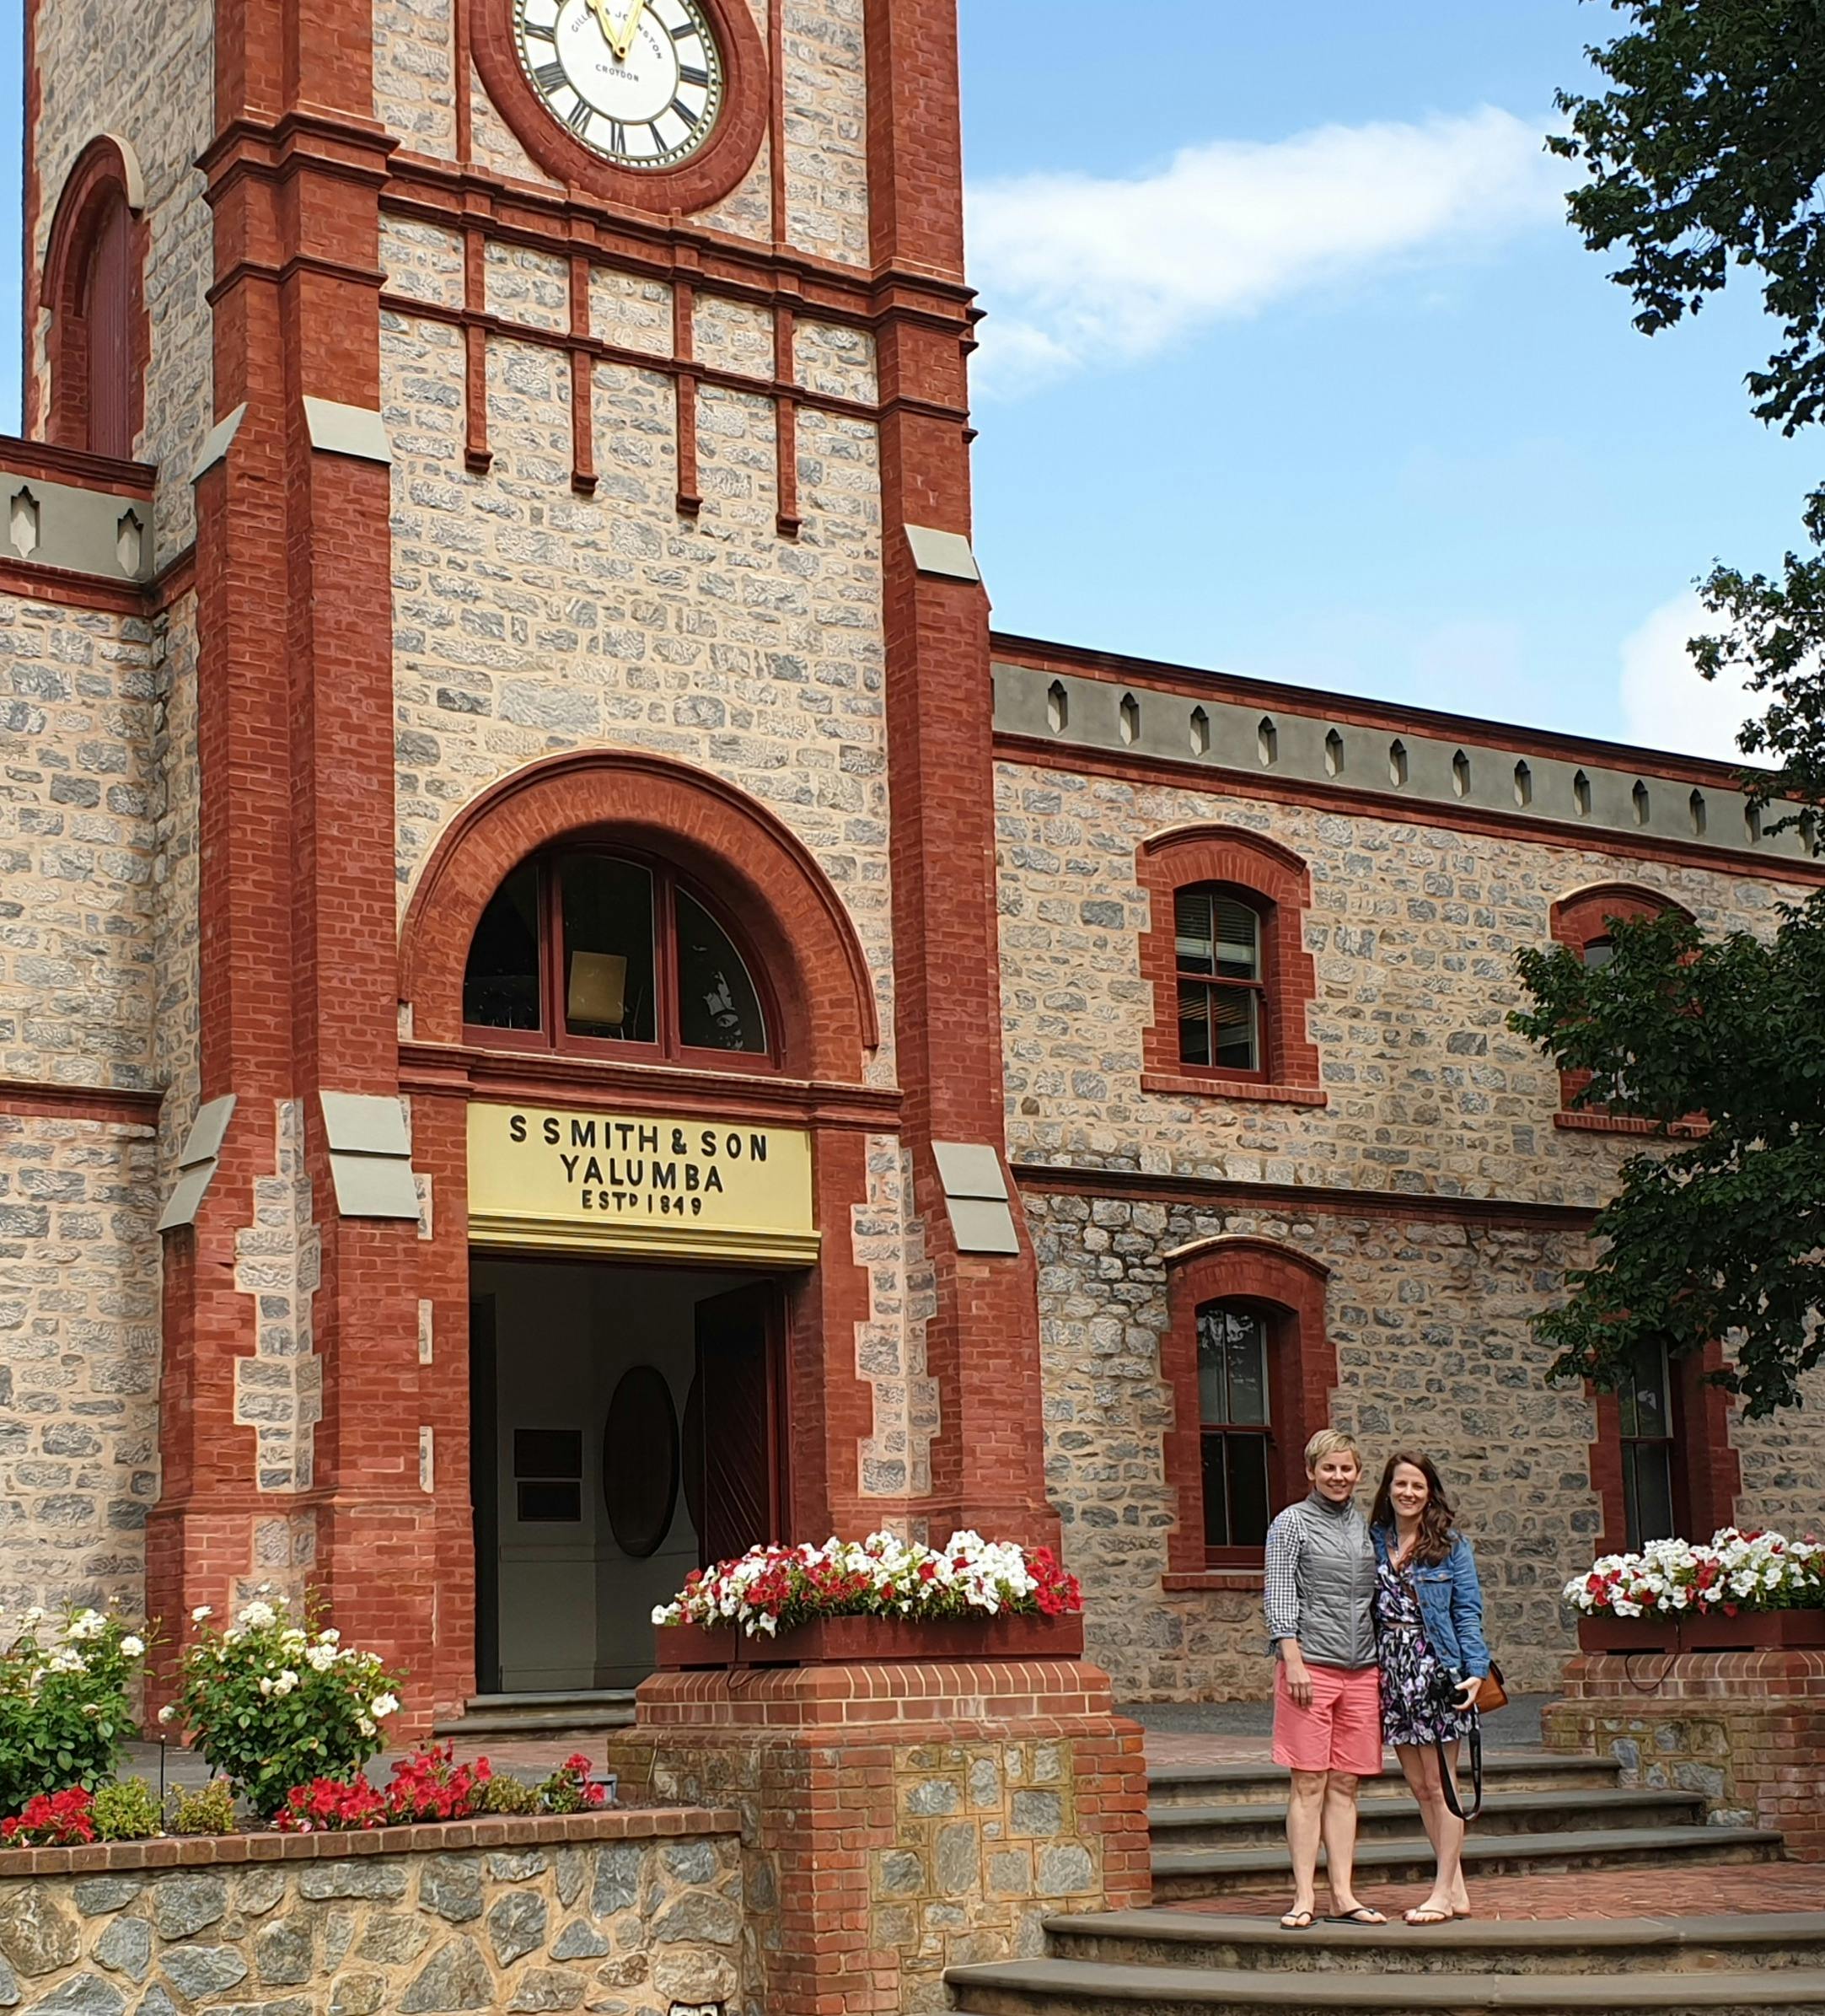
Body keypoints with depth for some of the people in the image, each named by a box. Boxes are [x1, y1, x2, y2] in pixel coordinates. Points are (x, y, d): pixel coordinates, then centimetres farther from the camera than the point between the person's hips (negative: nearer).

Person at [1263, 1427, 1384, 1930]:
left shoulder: (1364, 1525, 16)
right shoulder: (1292, 1523, 1)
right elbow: (1279, 1597, -5)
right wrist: (1292, 1661, -14)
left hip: (1360, 1669, 5)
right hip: (1310, 1664, -5)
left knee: (1345, 1785, 6)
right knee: (1309, 1782, -5)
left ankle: (1343, 1896, 8)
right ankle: (1305, 1897, -4)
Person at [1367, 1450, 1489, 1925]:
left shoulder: (1451, 1545, -1)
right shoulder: (1373, 1542, 9)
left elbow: (1468, 1612, -3)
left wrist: (1475, 1669, -14)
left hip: (1436, 1669, -4)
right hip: (1391, 1670, 5)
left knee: (1440, 1784, -1)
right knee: (1419, 1786, 8)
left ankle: (1443, 1892, 4)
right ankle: (1457, 1891, 15)